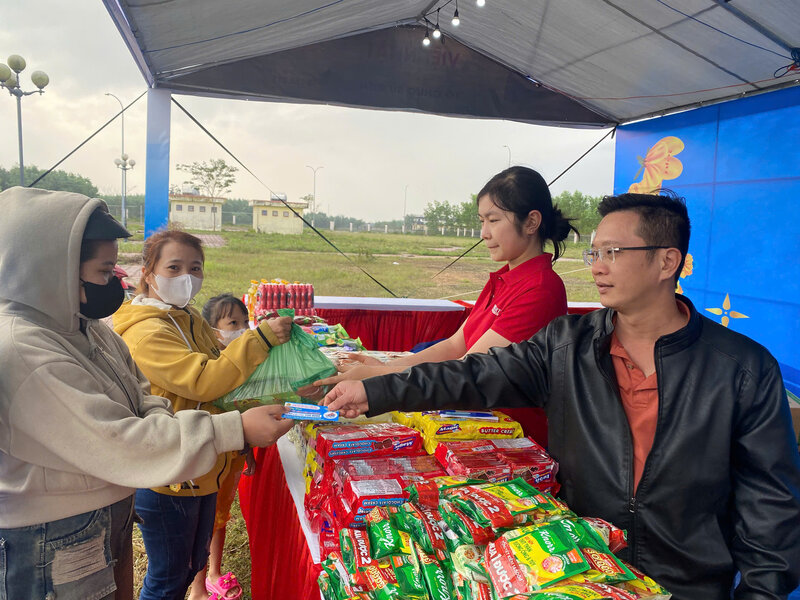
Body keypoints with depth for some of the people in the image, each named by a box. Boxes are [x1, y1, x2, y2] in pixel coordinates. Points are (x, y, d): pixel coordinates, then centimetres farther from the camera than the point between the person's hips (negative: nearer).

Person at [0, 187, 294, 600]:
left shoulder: (83, 326, 3)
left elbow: (139, 394, 11)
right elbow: (116, 444, -31)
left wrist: (159, 419, -13)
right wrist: (237, 429, -31)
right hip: (53, 543, -8)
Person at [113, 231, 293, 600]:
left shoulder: (190, 319, 5)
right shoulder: (146, 333, -23)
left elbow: (218, 365, 17)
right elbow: (203, 382, -31)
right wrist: (260, 337, -29)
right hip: (168, 480, -9)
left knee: (193, 563, 25)